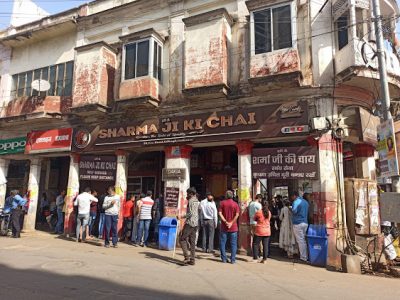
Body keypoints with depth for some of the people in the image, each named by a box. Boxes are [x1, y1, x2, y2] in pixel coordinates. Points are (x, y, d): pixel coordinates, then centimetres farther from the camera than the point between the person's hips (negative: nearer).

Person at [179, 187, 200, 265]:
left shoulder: (191, 201, -11)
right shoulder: (197, 201, 14)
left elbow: (191, 213, -19)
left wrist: (182, 216, -18)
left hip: (189, 223, -8)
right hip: (196, 224, 8)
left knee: (182, 239, -1)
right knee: (192, 241, 10)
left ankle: (187, 257, -7)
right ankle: (192, 260, 11)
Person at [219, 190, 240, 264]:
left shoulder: (222, 203, 0)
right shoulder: (235, 204, -2)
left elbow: (220, 213, -8)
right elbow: (237, 215, -12)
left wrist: (225, 221, -10)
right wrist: (231, 223, -11)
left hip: (224, 227, 0)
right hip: (233, 227, 0)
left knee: (222, 243, 10)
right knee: (233, 243, 7)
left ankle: (224, 258, 13)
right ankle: (233, 259, 7)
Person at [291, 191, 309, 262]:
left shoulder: (296, 201, -12)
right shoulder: (305, 202, 15)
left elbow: (294, 211, -23)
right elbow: (307, 212, 21)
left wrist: (290, 209, -4)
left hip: (298, 223, -8)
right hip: (305, 223, 8)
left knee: (300, 240, -2)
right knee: (303, 240, 15)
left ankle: (303, 257, 1)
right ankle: (306, 256, 19)